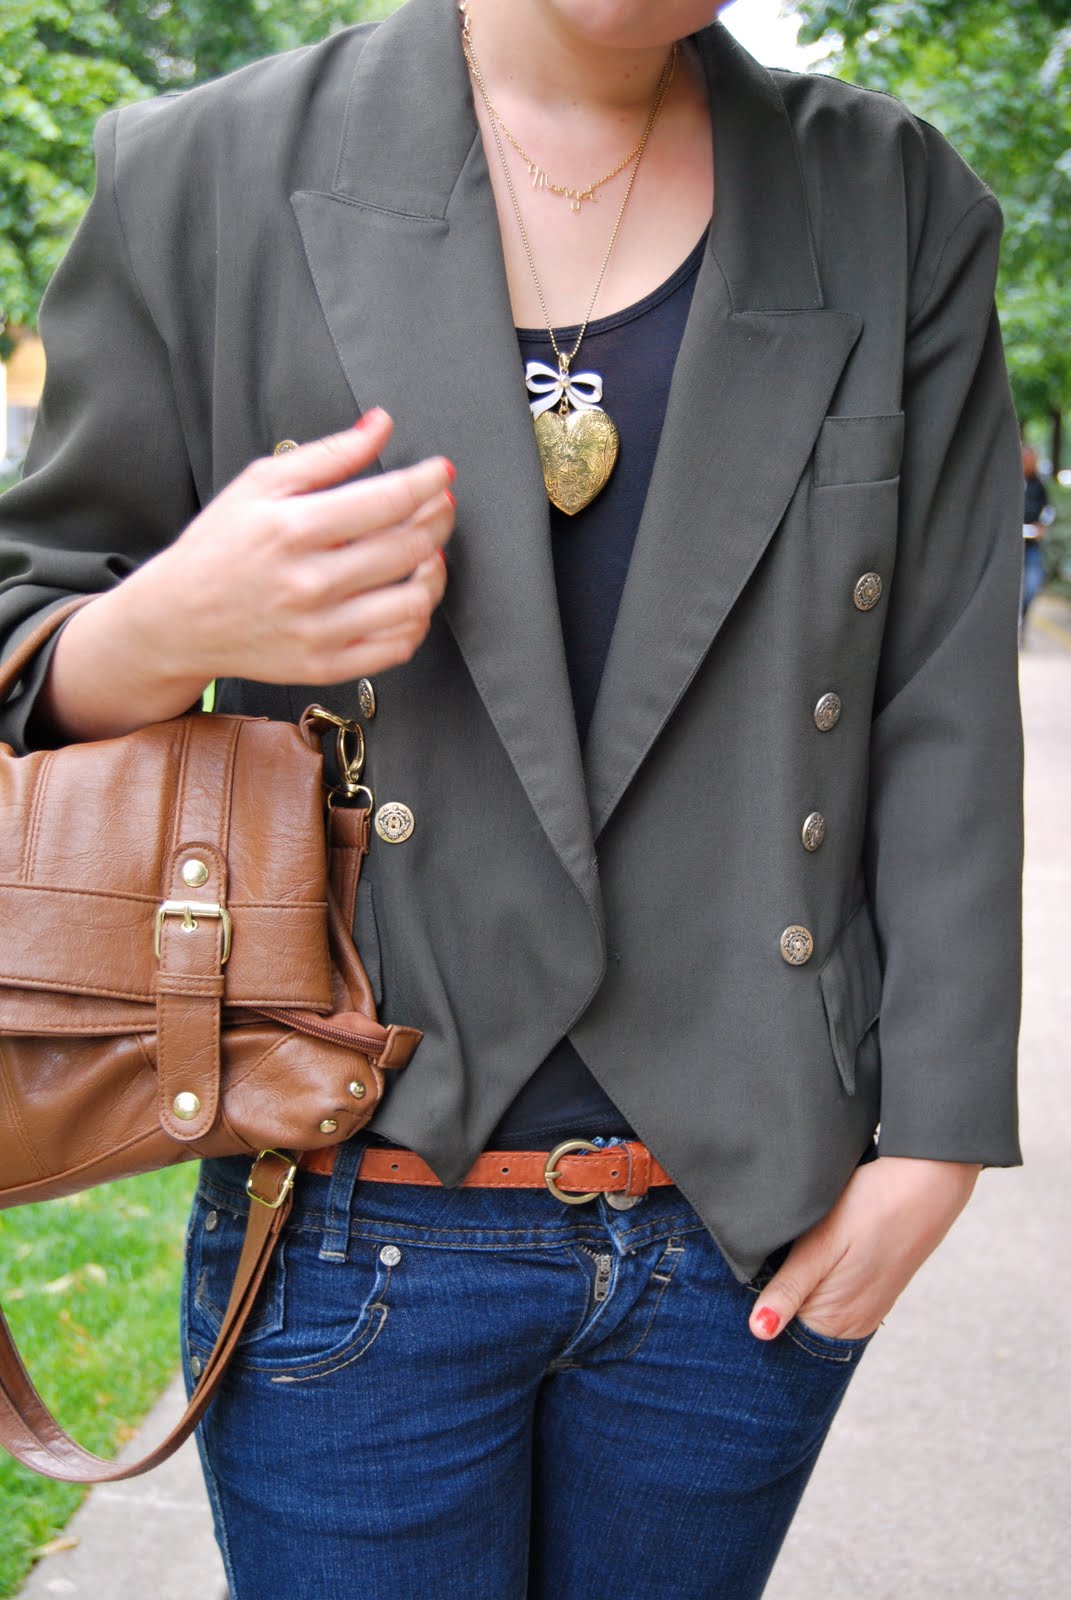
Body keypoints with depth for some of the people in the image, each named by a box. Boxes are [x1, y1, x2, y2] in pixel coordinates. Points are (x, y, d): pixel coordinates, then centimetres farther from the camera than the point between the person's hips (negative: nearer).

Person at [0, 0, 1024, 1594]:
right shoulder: (210, 177, -2)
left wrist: (932, 1144, -1)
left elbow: (944, 713, 2)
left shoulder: (900, 204, 3)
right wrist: (168, 629, -20)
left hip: (754, 1234, 2)